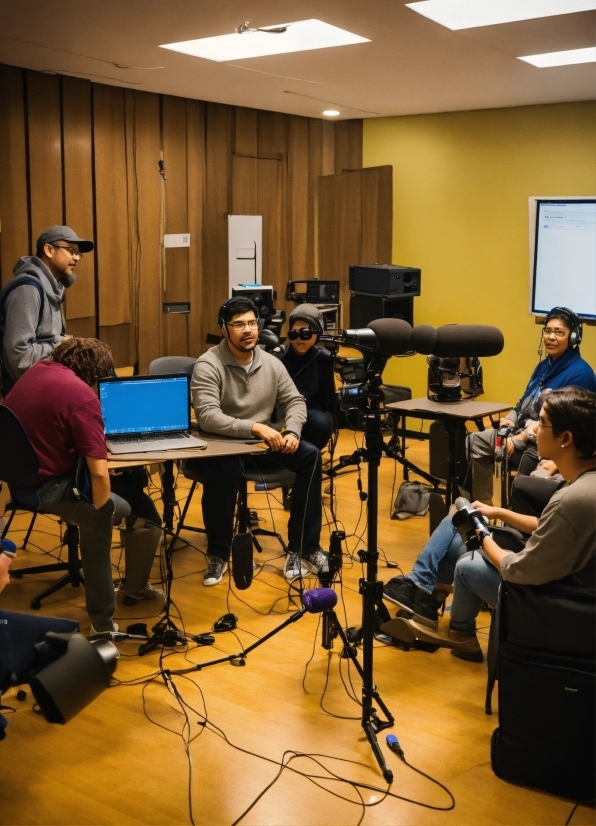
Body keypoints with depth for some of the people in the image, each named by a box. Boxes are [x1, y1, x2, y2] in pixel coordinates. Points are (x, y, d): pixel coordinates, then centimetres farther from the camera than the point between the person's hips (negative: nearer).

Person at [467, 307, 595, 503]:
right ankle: (483, 504, 9)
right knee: (474, 442, 4)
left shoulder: (579, 373, -16)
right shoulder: (545, 365, 13)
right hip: (523, 429, 10)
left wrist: (518, 440, -23)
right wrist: (510, 420, -4)